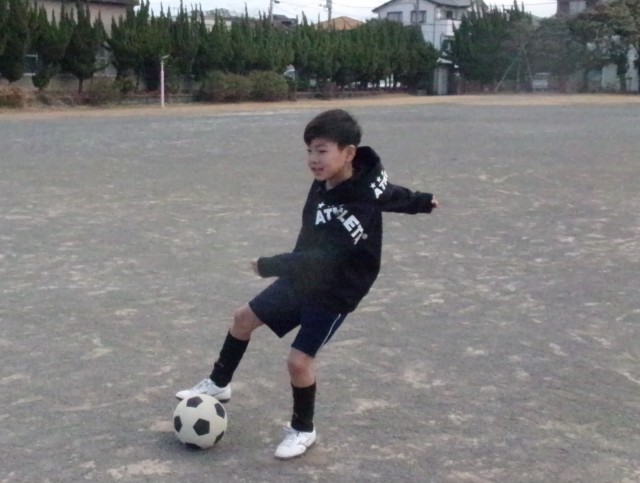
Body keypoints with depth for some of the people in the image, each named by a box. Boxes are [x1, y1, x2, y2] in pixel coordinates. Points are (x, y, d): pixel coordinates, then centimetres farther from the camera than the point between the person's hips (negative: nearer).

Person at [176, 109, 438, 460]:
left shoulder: (358, 209, -35)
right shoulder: (327, 181, -11)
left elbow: (320, 260, -38)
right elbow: (390, 192, 7)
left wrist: (268, 266, -34)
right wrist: (419, 201, 22)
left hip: (334, 293, -8)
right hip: (302, 279, 9)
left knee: (298, 359, -10)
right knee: (244, 318, 15)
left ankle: (303, 430, 17)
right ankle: (219, 384, 37)